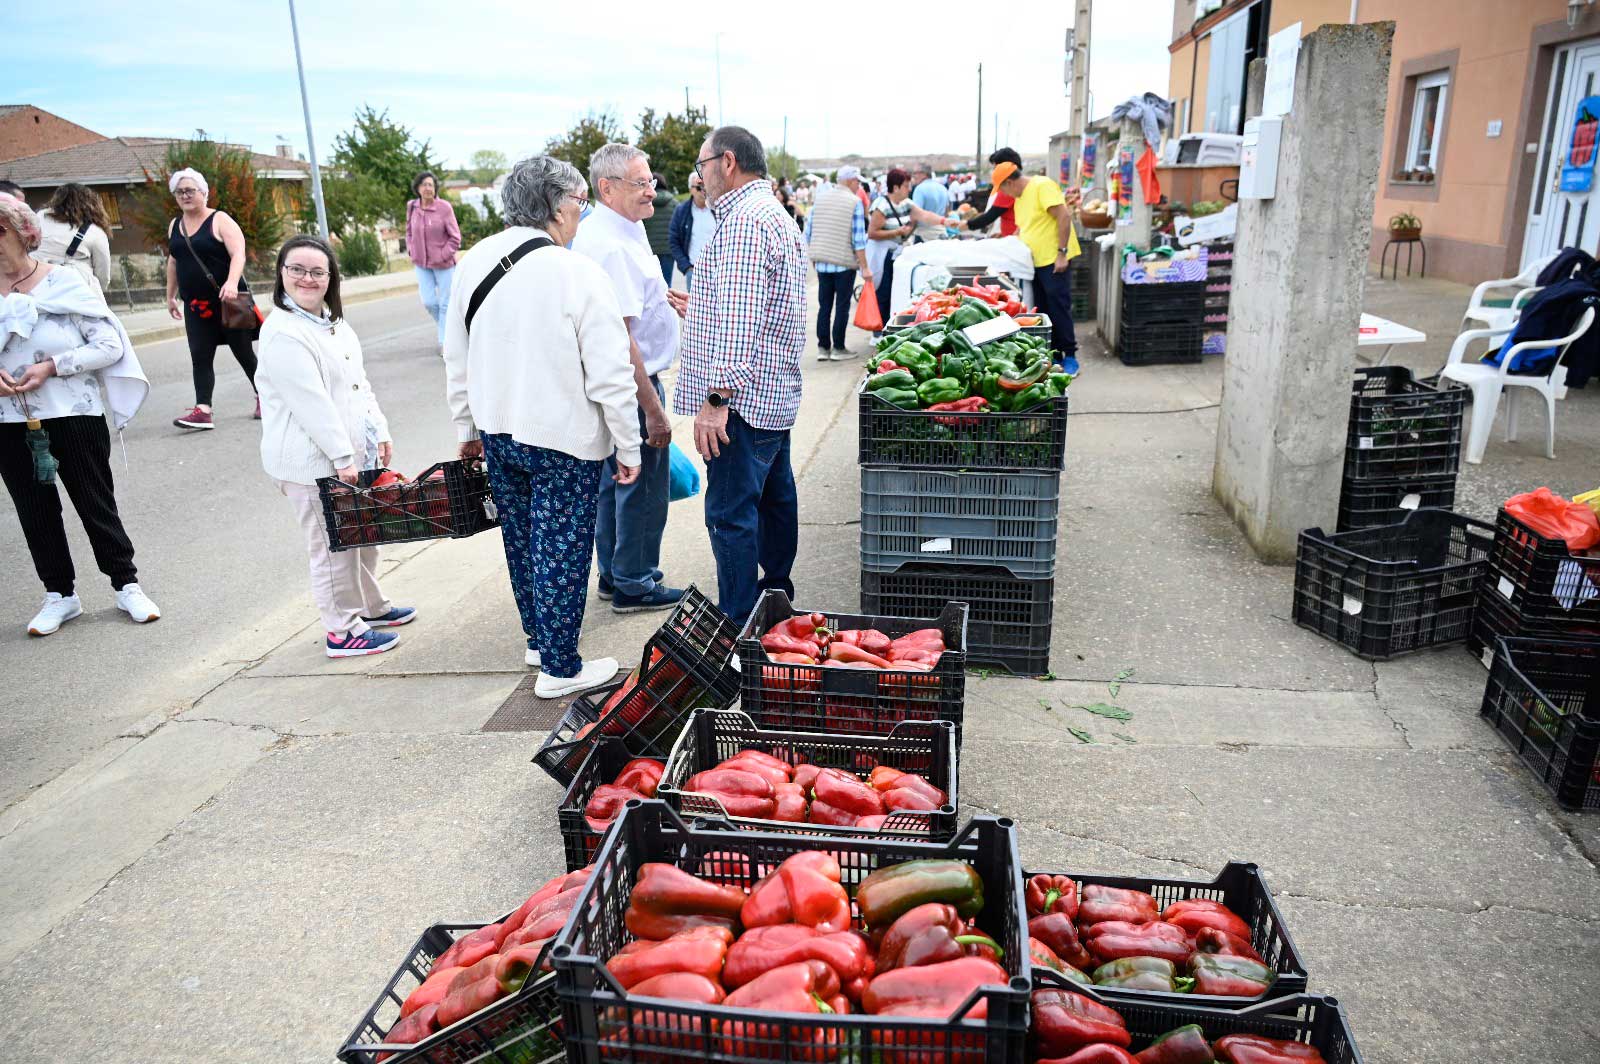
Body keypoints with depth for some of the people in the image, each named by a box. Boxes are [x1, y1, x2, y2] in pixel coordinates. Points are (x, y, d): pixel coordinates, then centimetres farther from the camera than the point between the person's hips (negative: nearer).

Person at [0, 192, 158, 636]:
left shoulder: (64, 282, -7)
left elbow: (110, 345, -9)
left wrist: (52, 366, -19)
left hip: (73, 415, -3)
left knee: (96, 503, 6)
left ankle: (126, 585, 20)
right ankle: (60, 594, 24)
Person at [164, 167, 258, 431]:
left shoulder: (220, 221, -5)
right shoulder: (174, 226, 14)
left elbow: (238, 254, -17)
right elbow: (173, 262, 23)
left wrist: (232, 282, -33)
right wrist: (171, 295, 24)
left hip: (227, 300, -5)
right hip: (195, 305, 5)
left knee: (243, 352, 4)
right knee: (200, 357, -5)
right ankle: (203, 411, -10)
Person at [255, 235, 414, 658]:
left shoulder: (333, 321, 12)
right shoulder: (282, 333, -17)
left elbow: (360, 382, 16)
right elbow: (311, 402, -22)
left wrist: (380, 432, 9)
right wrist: (342, 457, -23)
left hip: (353, 453, 9)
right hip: (312, 461, -9)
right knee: (333, 547, 0)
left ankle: (370, 606, 37)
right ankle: (343, 631, 12)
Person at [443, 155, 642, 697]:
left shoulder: (473, 262, 0)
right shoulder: (578, 274, -19)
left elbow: (457, 358, 8)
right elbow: (611, 375, -18)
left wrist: (467, 429, 19)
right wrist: (628, 448, -8)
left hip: (497, 433, 6)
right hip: (564, 438, -6)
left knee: (521, 542, 21)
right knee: (560, 551, 6)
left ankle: (539, 638, 40)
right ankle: (560, 668, 18)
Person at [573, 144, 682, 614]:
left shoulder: (596, 230, 10)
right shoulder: (612, 246, -24)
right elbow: (621, 336, -28)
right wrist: (652, 408, -27)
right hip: (632, 382, -11)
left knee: (614, 479, 19)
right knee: (643, 486, 3)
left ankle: (613, 575, 34)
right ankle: (634, 586, 17)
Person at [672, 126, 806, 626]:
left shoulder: (743, 220, -16)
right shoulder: (774, 214, 19)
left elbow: (738, 323, -25)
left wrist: (717, 396, -26)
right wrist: (700, 309, 27)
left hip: (743, 396, -11)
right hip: (775, 391, 11)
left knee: (730, 514, -8)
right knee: (774, 496, 19)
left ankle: (738, 628, -2)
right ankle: (777, 594, 33)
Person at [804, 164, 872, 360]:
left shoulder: (819, 198, 6)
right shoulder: (854, 202, -8)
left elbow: (808, 232, 8)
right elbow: (858, 239, -11)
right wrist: (865, 267, -8)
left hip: (822, 262, 4)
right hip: (845, 262, -4)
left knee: (824, 306, 10)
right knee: (842, 306, 4)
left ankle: (822, 348, 11)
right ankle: (838, 348, 7)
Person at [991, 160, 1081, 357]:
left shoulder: (1042, 186, -11)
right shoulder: (1019, 198, 16)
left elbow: (1064, 216, -18)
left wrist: (1061, 253, -21)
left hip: (1054, 261, -9)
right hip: (1035, 262, 9)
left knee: (1059, 308, -6)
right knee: (1043, 310, 9)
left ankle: (1070, 354, 2)